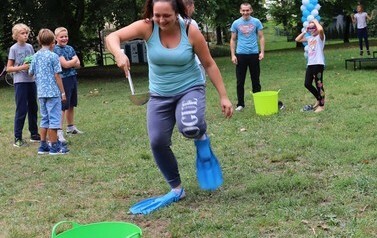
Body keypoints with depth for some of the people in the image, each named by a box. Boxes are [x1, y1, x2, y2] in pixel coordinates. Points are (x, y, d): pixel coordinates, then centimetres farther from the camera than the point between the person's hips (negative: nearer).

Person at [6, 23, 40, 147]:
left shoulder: (29, 47, 9)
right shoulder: (14, 48, -4)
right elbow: (8, 68, -5)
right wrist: (22, 67, -19)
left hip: (31, 81, 5)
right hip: (20, 82, -5)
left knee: (33, 108, 11)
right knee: (21, 110, -6)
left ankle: (34, 134, 23)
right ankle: (17, 138, 1)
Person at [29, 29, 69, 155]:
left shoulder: (35, 56, 7)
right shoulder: (53, 56, -10)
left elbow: (31, 73, 14)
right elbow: (57, 76, -10)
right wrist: (63, 92, -5)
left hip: (41, 92, 6)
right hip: (53, 92, -6)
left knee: (44, 119, 14)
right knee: (54, 119, 0)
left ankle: (43, 146, 17)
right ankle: (54, 146, 3)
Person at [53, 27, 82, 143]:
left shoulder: (70, 48, 12)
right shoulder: (56, 50, -10)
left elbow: (78, 64, 7)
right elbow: (65, 64, -18)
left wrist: (70, 63, -12)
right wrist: (74, 60, -1)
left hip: (73, 78, 7)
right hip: (64, 80, -7)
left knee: (71, 105, 15)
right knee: (63, 106, -10)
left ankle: (71, 127, 26)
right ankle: (59, 132, -11)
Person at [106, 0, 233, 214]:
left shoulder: (191, 32, -15)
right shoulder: (146, 27, -13)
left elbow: (209, 64, -7)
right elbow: (112, 37, -22)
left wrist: (224, 96, -8)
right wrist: (119, 54, -45)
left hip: (190, 88, -3)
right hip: (160, 95, 3)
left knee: (190, 128, -33)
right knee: (158, 142, -4)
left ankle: (201, 137, 7)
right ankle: (176, 190, 18)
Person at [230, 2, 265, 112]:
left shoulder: (256, 22, 2)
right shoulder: (236, 23, 2)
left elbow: (261, 37, 5)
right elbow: (233, 40, 6)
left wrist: (262, 52, -6)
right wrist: (233, 55, -2)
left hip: (254, 54, 0)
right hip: (240, 54, 0)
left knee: (255, 80, 7)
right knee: (240, 81, 3)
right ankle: (240, 104, 10)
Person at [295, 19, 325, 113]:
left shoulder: (320, 37, -5)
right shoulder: (309, 38, 17)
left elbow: (320, 29, -28)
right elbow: (297, 39, 21)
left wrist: (316, 22, -11)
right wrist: (305, 31, 13)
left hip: (318, 64, -8)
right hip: (310, 64, 8)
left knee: (319, 85, -1)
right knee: (307, 84, 10)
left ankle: (321, 105, 9)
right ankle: (319, 99, 28)